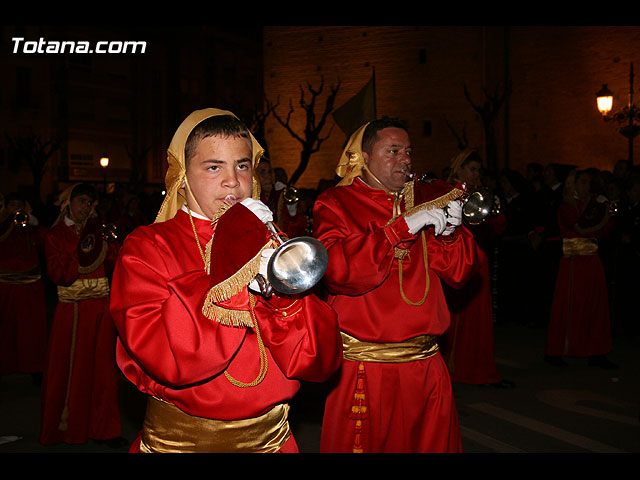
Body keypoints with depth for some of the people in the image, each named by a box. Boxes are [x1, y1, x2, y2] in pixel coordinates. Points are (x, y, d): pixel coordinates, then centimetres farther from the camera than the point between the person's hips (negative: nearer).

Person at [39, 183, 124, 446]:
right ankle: (66, 427, 16)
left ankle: (104, 428, 10)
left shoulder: (97, 230, 13)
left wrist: (108, 249, -7)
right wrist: (81, 254, -17)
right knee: (68, 368, 2)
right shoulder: (55, 236, 3)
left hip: (100, 308, 3)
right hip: (71, 311, -3)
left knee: (102, 367, 2)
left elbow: (110, 267, 10)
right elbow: (58, 275, -9)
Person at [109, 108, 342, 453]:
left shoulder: (269, 243, 2)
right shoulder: (147, 247, -8)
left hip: (270, 438, 3)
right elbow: (166, 357, -25)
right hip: (179, 440, -3)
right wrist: (232, 264, -25)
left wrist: (280, 294, -24)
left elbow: (321, 363, -8)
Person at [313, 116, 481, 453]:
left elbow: (460, 271, 8)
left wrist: (448, 232, -12)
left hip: (426, 363, 4)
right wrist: (404, 226, -21)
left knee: (433, 442, 13)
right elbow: (339, 270, -21)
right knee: (366, 443, 6)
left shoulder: (426, 199, 10)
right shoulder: (336, 204, -3)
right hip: (363, 367, -4)